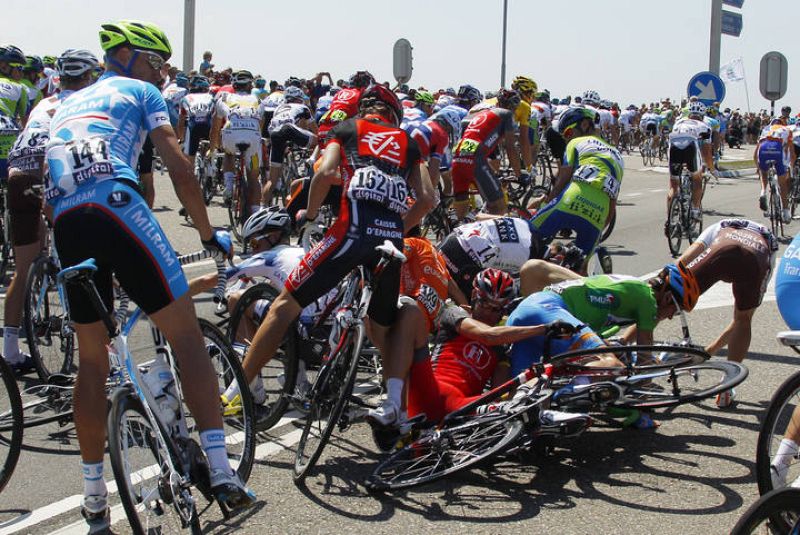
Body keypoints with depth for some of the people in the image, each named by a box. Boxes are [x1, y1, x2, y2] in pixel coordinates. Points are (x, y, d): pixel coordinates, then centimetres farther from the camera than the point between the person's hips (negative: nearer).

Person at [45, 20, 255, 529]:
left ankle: (94, 496, 17)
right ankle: (221, 472, -10)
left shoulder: (67, 104, 35)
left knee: (92, 358, 14)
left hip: (64, 221, 6)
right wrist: (209, 234, 15)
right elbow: (180, 170, 7)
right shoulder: (140, 92, 18)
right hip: (115, 205, -6)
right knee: (187, 335, -2)